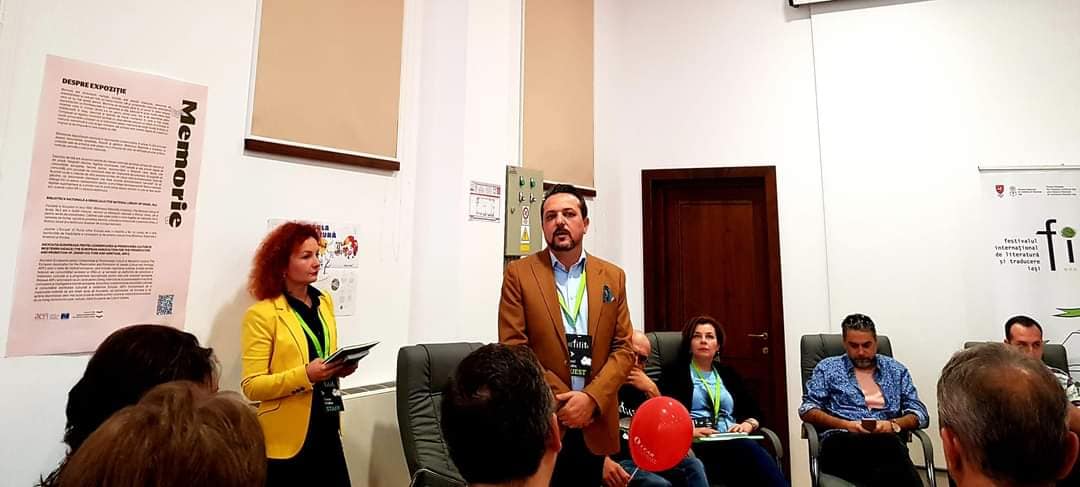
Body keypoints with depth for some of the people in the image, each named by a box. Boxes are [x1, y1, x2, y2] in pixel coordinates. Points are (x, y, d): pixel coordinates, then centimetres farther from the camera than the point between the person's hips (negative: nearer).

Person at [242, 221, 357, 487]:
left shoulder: (325, 301, 7)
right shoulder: (261, 314, -11)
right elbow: (252, 386, -12)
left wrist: (340, 366, -2)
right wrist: (305, 375, -24)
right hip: (287, 438, -5)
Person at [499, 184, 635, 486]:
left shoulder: (613, 277, 5)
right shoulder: (518, 274, -4)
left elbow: (624, 349, 2)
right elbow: (513, 349, -9)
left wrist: (591, 398, -12)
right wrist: (562, 400, -13)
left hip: (595, 422, 3)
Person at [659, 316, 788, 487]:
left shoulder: (729, 374, 25)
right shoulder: (674, 372, 11)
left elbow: (755, 412, 20)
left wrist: (747, 425, -2)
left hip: (734, 443, 4)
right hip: (698, 446, -4)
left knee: (751, 450, -32)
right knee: (748, 449, -33)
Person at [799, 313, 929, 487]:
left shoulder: (896, 370, 21)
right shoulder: (827, 368, 13)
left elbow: (920, 414, 15)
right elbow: (807, 410, 5)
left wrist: (893, 425, -6)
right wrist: (846, 424, -10)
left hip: (886, 442, 3)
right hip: (842, 443, -2)